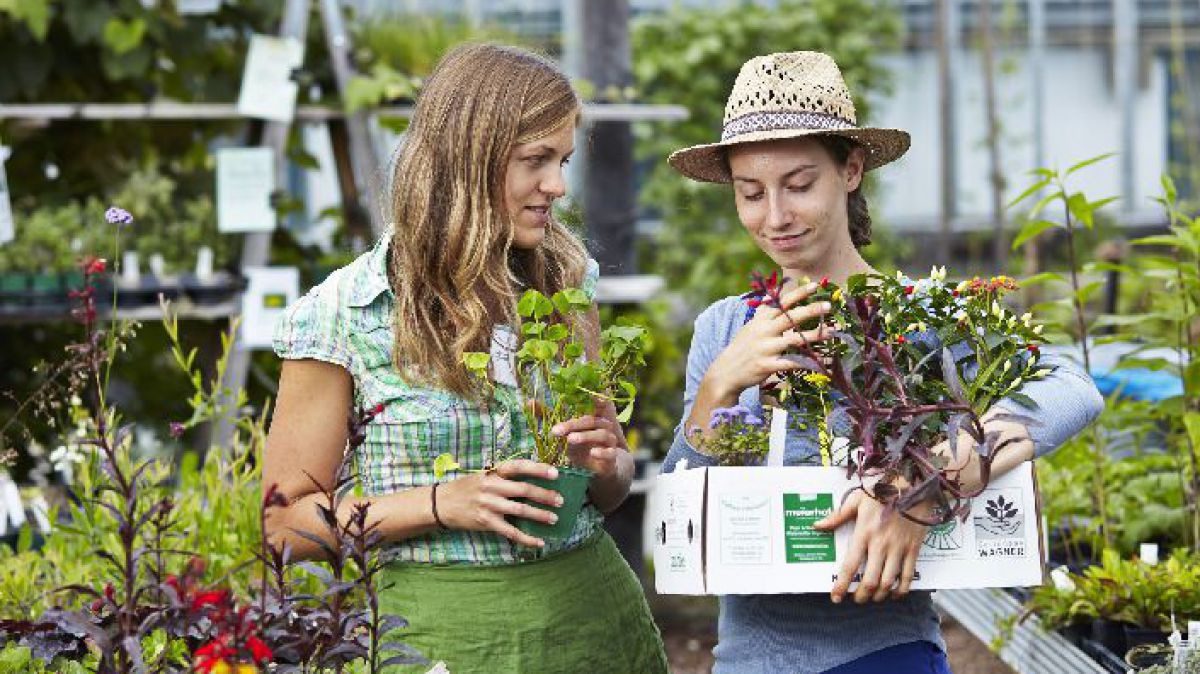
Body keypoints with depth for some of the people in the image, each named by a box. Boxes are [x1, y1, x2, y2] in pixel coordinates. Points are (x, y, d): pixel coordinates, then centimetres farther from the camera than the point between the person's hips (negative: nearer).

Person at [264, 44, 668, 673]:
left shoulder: (569, 280, 3)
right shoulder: (341, 314, -10)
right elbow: (287, 522, -7)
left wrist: (603, 466, -10)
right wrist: (443, 504, -19)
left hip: (596, 609, 4)